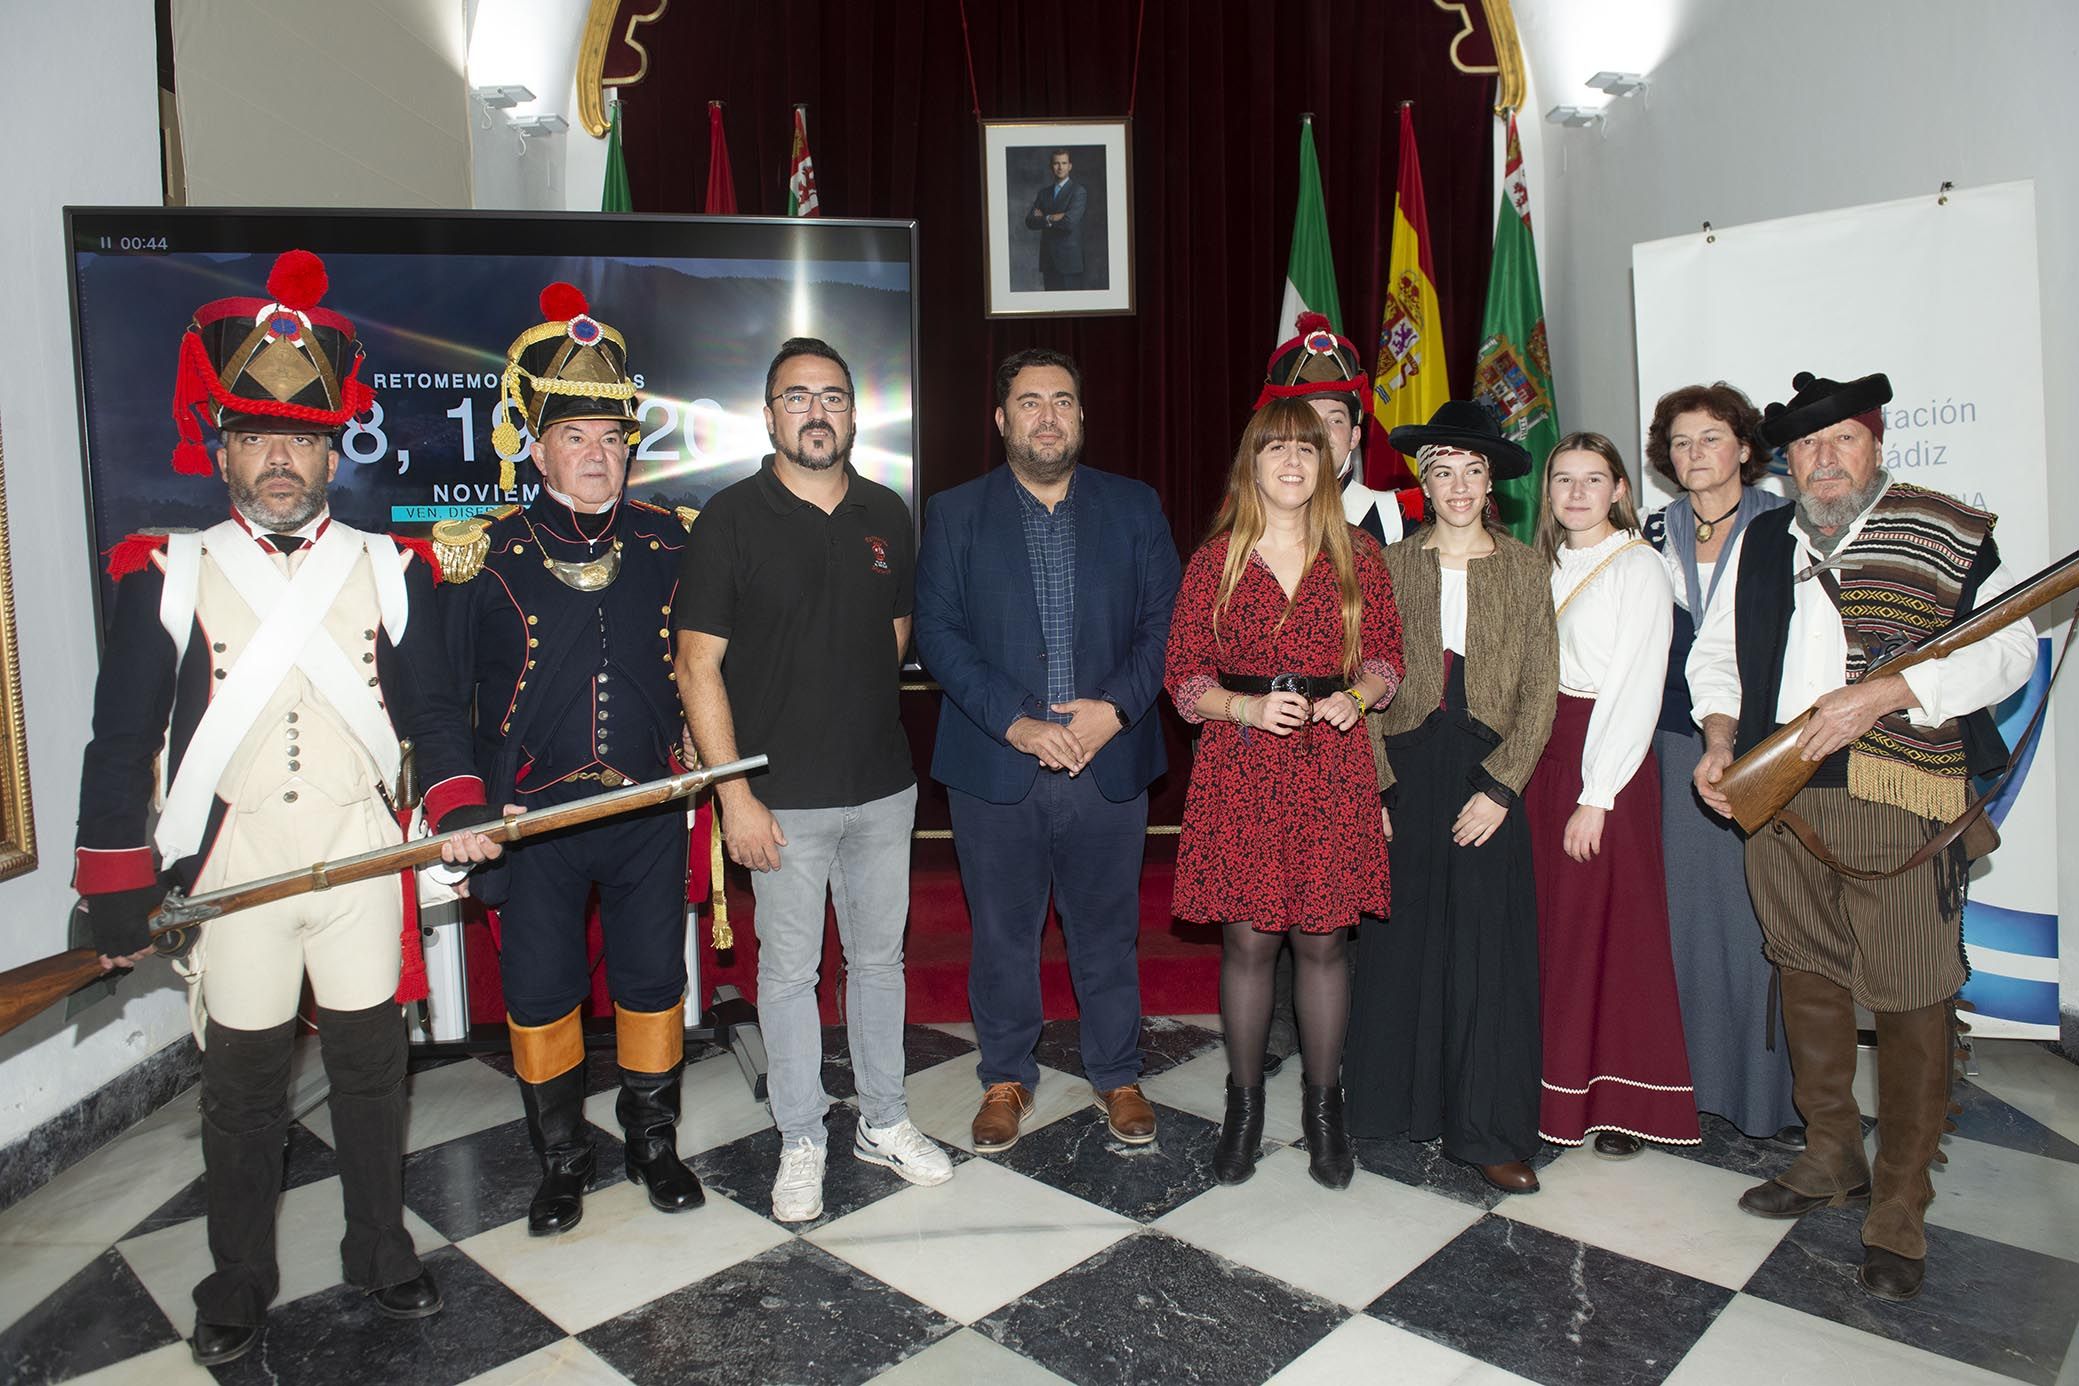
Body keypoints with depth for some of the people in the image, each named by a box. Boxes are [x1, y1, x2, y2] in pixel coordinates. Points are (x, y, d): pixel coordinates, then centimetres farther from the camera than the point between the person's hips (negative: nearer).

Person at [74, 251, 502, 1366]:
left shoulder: (389, 569, 4)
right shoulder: (170, 575, 1)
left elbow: (432, 708, 5)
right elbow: (123, 739, 0)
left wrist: (458, 805, -11)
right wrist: (116, 890, -2)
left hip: (364, 855, 1)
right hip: (231, 863, 0)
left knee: (369, 1063, 11)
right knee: (241, 1077, 12)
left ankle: (379, 1251, 30)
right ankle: (239, 1279, 31)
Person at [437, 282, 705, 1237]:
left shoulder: (667, 545, 2)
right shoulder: (488, 557, -4)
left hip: (649, 809, 1)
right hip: (534, 815, -1)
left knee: (653, 980, 12)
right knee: (540, 993, 11)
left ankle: (653, 1143, 32)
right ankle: (561, 1163, 31)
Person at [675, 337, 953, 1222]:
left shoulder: (886, 515, 6)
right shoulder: (731, 518, -7)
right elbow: (698, 665, -9)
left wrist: (860, 711, 11)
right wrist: (735, 793, -12)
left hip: (883, 789, 4)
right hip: (782, 798, -4)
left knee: (879, 956, 15)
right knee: (789, 969, 9)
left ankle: (883, 1122, 33)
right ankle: (801, 1143, 27)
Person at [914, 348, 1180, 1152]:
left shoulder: (1134, 508, 8)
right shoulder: (954, 514, 5)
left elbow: (1164, 620, 3)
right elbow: (938, 633, -3)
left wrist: (1115, 707, -12)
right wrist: (1015, 723, -14)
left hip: (1110, 761, 1)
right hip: (995, 767, 0)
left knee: (1107, 929, 12)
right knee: (1002, 932, 11)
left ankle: (1117, 1075, 30)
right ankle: (1006, 1078, 30)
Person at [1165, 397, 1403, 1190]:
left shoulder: (1356, 555, 7)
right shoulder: (1214, 561, 3)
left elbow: (1387, 655, 12)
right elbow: (1183, 673, 2)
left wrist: (1356, 696, -8)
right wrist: (1249, 708, -14)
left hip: (1330, 767, 1)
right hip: (1238, 769, -1)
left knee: (1322, 940, 6)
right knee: (1246, 941, 4)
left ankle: (1323, 1108, 25)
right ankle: (1243, 1105, 23)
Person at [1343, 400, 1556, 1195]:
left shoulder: (1523, 568, 5)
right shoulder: (1392, 566, 5)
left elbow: (1540, 689, 1)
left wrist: (1499, 787, -8)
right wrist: (1373, 786, -7)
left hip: (1488, 774, 0)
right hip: (1405, 770, 0)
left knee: (1488, 944, 2)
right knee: (1402, 938, 5)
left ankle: (1491, 1131, 14)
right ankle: (1404, 1101, 22)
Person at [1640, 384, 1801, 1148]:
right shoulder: (1657, 531, 10)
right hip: (1676, 737, 3)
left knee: (1761, 907, -1)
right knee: (1686, 903, 6)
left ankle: (1775, 1087, 11)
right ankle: (1693, 1075, 17)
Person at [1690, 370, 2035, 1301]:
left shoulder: (1947, 534, 1)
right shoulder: (1761, 543, 14)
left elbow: (2010, 646, -6)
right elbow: (1717, 651, 17)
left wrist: (1881, 694, -18)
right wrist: (1720, 738, 0)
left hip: (1899, 803, -4)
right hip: (1777, 797, 5)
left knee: (1910, 1005, 0)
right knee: (1807, 981, 15)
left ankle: (1898, 1213, 15)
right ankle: (1832, 1157, 34)